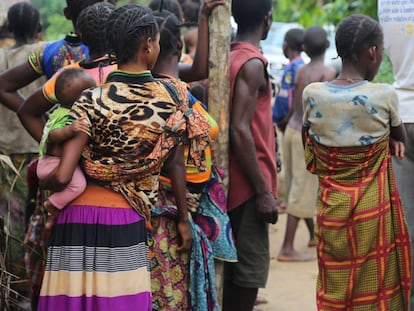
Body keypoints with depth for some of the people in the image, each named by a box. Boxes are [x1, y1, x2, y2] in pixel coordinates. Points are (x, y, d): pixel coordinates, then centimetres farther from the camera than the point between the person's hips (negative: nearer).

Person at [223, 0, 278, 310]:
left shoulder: (228, 58, 11)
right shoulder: (253, 64, -14)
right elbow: (240, 130, -21)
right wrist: (264, 191, -19)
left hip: (230, 181, 9)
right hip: (249, 184, -9)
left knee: (232, 268, 14)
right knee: (250, 271, -5)